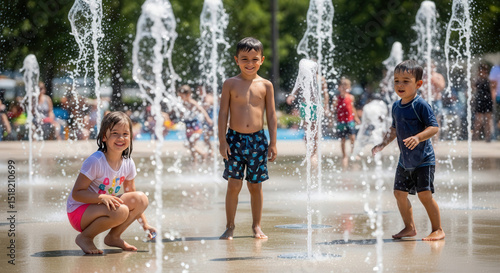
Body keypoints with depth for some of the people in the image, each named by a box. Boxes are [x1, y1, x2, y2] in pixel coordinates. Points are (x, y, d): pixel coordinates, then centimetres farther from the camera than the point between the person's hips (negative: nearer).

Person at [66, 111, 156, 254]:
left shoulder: (128, 164, -1)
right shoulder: (95, 162, -21)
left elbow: (130, 193, 12)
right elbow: (76, 193, -20)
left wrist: (145, 224, 8)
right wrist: (102, 197, -35)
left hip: (103, 206, 7)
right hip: (79, 210, -7)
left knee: (141, 199, -9)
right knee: (120, 211, -32)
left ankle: (113, 237, 5)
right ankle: (85, 237, -11)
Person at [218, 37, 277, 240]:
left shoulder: (265, 86, 3)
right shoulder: (230, 84, 0)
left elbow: (271, 115, 6)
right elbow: (223, 113, 1)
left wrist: (273, 143, 3)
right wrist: (222, 140, -5)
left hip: (257, 139, 1)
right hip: (235, 138, -1)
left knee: (255, 185, 6)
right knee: (233, 185, -3)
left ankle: (256, 226, 17)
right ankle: (230, 226, 7)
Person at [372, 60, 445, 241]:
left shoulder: (421, 105, -15)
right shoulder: (396, 106, 8)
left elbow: (434, 127, -20)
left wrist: (418, 137, -34)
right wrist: (383, 144, 11)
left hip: (423, 159, -8)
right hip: (405, 160, 8)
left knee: (424, 194, -12)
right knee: (400, 192, 8)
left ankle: (438, 229, 0)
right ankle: (409, 227, 23)